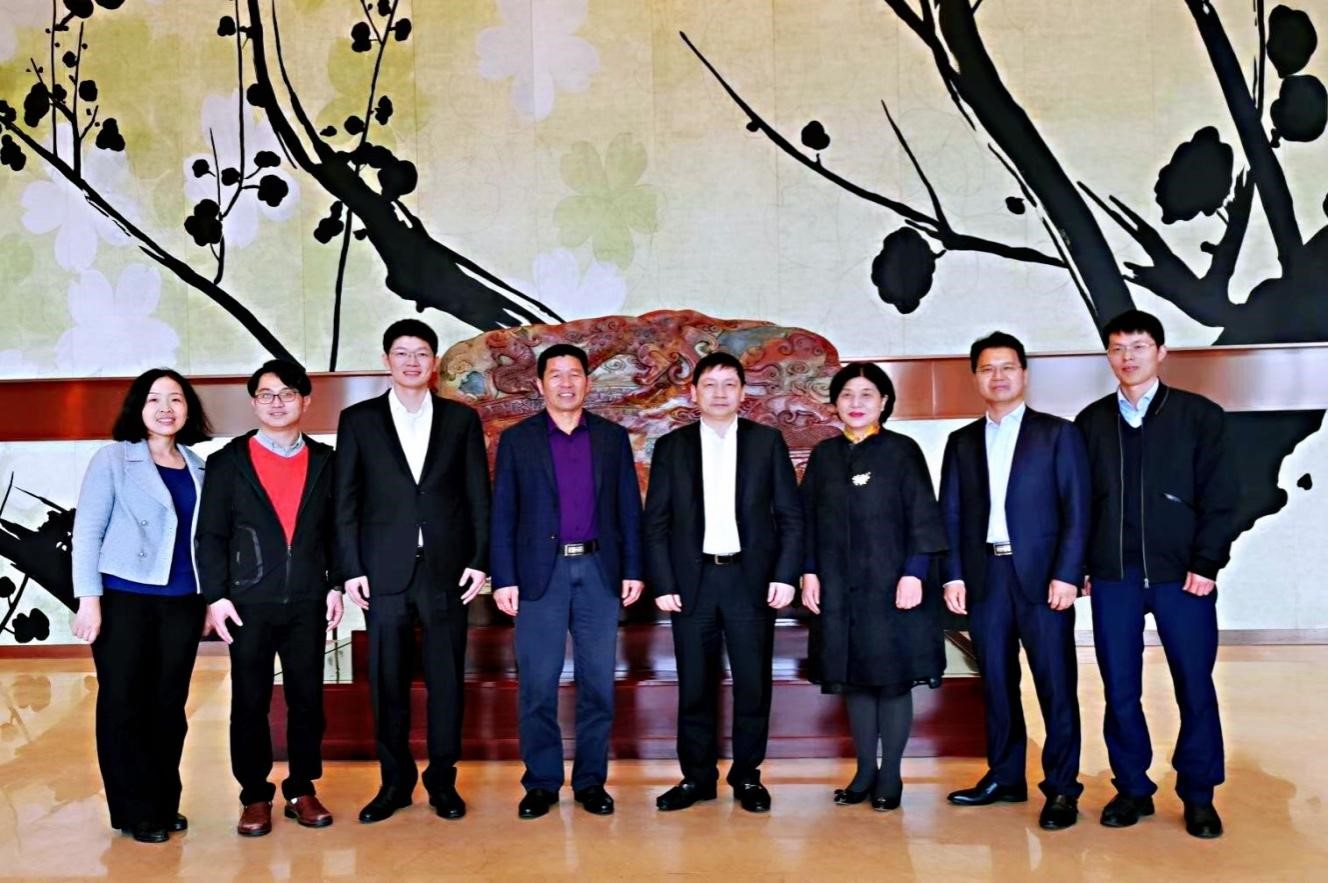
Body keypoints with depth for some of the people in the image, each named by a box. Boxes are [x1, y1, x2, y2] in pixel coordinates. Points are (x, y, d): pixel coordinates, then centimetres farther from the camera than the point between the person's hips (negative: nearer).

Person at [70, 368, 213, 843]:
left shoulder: (198, 467, 9)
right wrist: (89, 598, -11)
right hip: (125, 598, -3)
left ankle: (165, 804, 21)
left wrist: (211, 596, 9)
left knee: (169, 704, 9)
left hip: (183, 602, 4)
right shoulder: (113, 458, -2)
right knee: (123, 703, 4)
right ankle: (135, 812, 14)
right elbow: (87, 532, -5)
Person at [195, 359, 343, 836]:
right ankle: (255, 795, 18)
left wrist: (335, 586, 2)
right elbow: (210, 535, 0)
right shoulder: (228, 461, 3)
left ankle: (302, 789, 20)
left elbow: (335, 529, 9)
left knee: (307, 699, 7)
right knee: (249, 702, 5)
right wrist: (215, 596, -7)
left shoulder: (324, 460, 7)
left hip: (308, 601, 1)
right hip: (249, 602, -1)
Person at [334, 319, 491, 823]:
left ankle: (443, 780, 18)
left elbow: (478, 496, 6)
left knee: (446, 678, 5)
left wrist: (479, 561, -2)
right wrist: (351, 569, -3)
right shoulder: (358, 420, 7)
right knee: (387, 680, 6)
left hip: (447, 569, 0)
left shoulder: (461, 419, 8)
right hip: (385, 571, 0)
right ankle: (395, 781, 20)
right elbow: (346, 501, 4)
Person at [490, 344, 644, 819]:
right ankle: (541, 783, 14)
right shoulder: (517, 440, 6)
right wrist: (504, 579, -4)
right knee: (537, 683, 1)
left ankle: (591, 780, 17)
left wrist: (633, 570, 2)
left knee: (597, 682, 5)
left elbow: (629, 509, 9)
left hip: (599, 570, 1)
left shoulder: (613, 438, 10)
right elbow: (502, 515, 3)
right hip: (540, 571, -1)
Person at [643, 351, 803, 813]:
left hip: (751, 578, 0)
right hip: (692, 580, 1)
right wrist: (663, 583, -4)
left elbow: (790, 515, 4)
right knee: (694, 685, 6)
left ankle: (747, 776, 20)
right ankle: (697, 776, 19)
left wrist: (785, 575, -5)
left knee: (753, 684, 5)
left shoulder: (767, 441, 5)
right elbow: (656, 522, 4)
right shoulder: (671, 446, 6)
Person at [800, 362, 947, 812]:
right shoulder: (823, 456, 9)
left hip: (890, 584, -3)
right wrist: (809, 572, 2)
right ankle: (864, 771, 19)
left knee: (893, 677, 1)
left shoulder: (902, 451, 0)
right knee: (854, 677, 8)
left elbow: (922, 517, -4)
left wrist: (914, 573, -12)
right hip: (839, 587, 3)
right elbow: (809, 518, 10)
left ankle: (890, 776, 12)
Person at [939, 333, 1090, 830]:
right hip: (984, 576, 3)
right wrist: (953, 576, 1)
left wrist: (1066, 575, -10)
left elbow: (1076, 510, -2)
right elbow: (950, 515, 10)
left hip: (1041, 575, -3)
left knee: (1056, 685, 0)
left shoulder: (1058, 434, 4)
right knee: (996, 682, 9)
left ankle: (1062, 789, 8)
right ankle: (1004, 777, 20)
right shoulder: (962, 442, 13)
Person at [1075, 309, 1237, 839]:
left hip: (1182, 574, -2)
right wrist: (1081, 567, 2)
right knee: (1119, 690, 5)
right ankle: (1133, 789, 19)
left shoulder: (1200, 415, 3)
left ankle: (1198, 797, 19)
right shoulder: (1091, 422, 9)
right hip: (1113, 576, 2)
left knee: (1195, 688, 4)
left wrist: (1206, 564, -8)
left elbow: (1220, 499, -1)